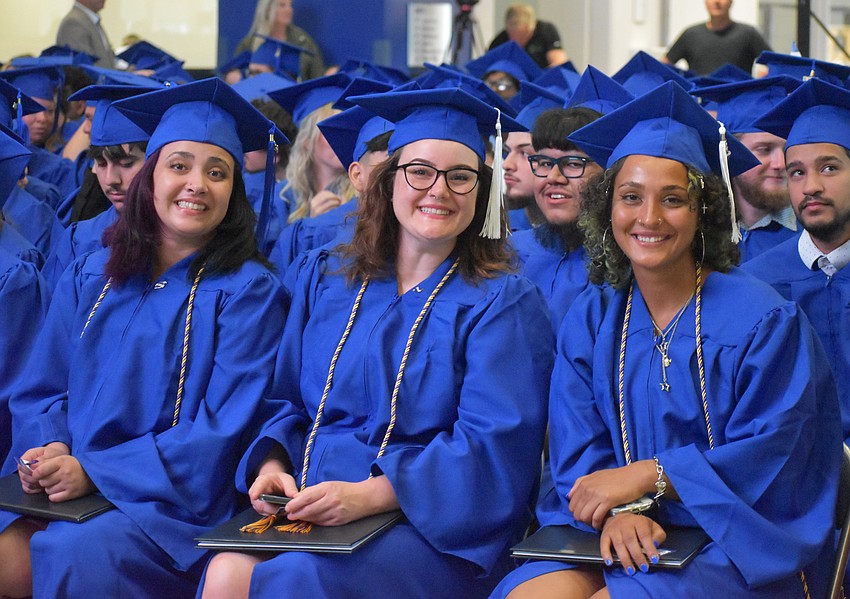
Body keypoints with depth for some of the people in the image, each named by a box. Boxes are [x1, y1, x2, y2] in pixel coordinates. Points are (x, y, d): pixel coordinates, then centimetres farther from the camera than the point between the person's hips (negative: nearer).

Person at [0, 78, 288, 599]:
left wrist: (94, 471, -16)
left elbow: (222, 432, -9)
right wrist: (50, 448, -9)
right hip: (63, 487, 4)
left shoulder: (249, 292, -1)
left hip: (175, 501, -4)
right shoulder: (91, 277, 14)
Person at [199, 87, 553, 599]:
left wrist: (370, 495, -21)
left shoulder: (503, 303, 0)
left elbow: (493, 446, -10)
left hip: (433, 529, -4)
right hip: (308, 508, 4)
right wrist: (272, 467, -4)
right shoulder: (324, 277, 15)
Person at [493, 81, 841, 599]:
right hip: (626, 536, 3)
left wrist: (646, 475, -16)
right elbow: (579, 454, 4)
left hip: (738, 543, -3)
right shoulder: (590, 320, 9)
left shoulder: (764, 321, -4)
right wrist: (617, 509, -19)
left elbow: (771, 456, -9)